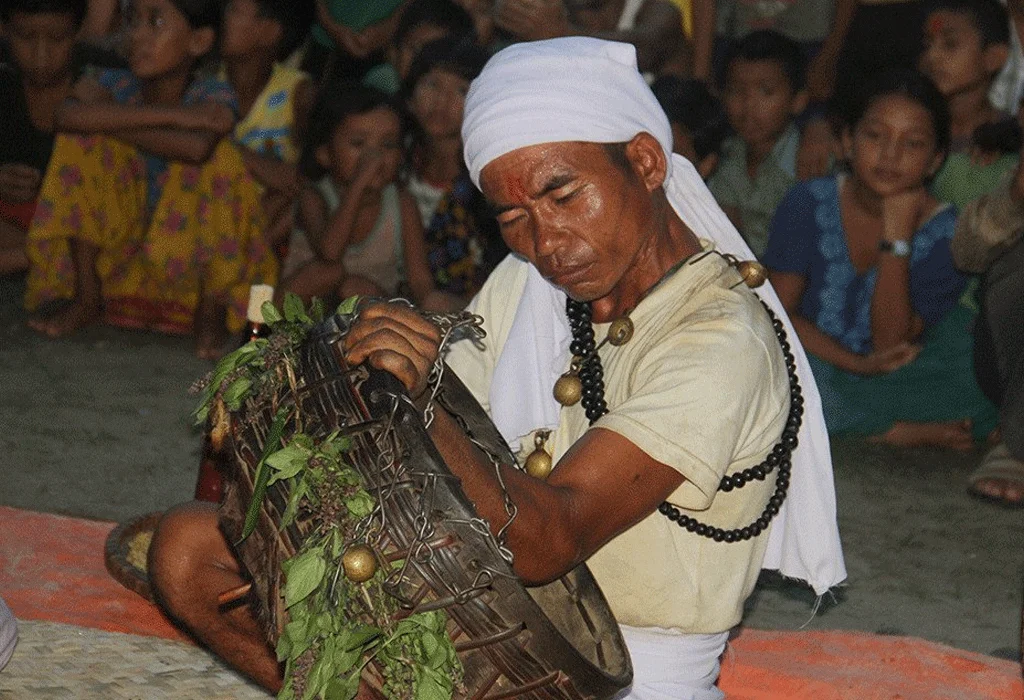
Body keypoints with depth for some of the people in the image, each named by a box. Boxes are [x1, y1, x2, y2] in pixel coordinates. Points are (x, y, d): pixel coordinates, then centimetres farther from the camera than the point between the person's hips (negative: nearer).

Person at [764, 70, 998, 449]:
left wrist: (897, 236, -22)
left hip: (895, 385, -2)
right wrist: (855, 362, -23)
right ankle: (902, 433, -18)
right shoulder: (809, 204, -5)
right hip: (812, 368, 2)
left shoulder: (945, 233, -9)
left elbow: (891, 343, -15)